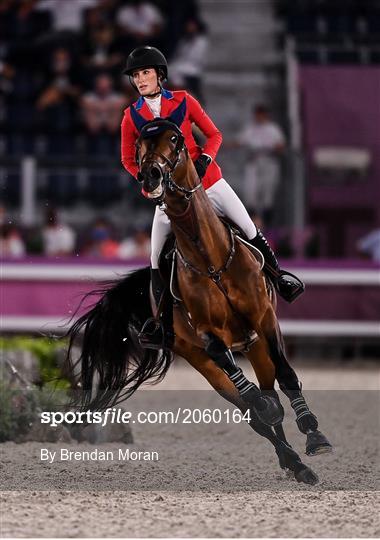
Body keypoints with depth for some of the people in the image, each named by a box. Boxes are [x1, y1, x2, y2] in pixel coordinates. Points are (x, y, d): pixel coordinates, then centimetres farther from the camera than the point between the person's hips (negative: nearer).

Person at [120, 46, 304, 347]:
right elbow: (129, 160, 10)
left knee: (249, 231, 0)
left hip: (205, 178, -1)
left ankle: (279, 277, 22)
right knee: (157, 262, -3)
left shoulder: (183, 101, -3)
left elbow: (214, 135, 2)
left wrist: (205, 159, -15)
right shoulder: (132, 117, 0)